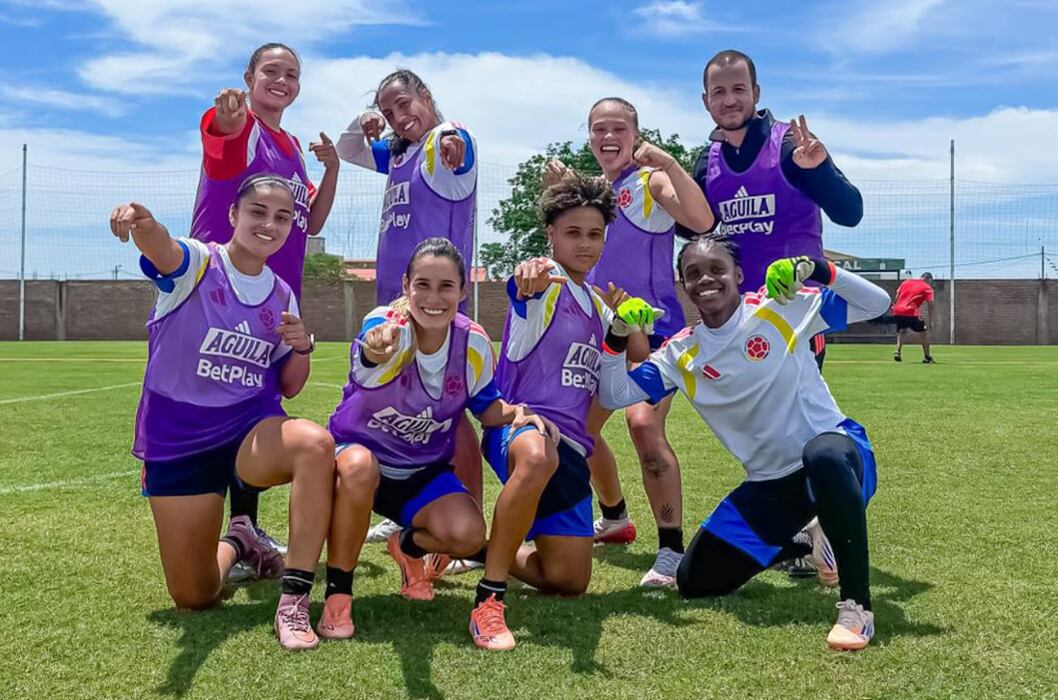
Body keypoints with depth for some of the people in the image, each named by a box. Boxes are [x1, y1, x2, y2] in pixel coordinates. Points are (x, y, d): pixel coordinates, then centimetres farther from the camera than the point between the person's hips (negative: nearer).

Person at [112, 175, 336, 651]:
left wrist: (302, 348, -11)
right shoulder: (196, 264, -7)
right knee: (193, 599, 2)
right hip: (177, 440, -2)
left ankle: (294, 602, -29)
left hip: (253, 432, 2)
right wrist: (141, 220, -58)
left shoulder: (282, 295, 6)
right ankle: (237, 545, 38)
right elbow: (159, 246, -33)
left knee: (316, 443, -35)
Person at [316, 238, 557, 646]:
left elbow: (486, 406, 4)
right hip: (359, 449, -3)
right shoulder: (386, 326, -26)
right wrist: (376, 351, -77)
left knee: (468, 536, -22)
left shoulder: (474, 343, -12)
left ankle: (409, 546, 15)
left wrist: (515, 413, -20)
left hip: (424, 471, 3)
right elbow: (367, 359, -52)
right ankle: (337, 595, -20)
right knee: (358, 467, -39)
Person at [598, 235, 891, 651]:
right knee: (695, 582, 1)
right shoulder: (681, 354, 2)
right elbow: (614, 397, 0)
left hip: (837, 451, -5)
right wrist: (616, 340, -16)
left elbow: (876, 304, -7)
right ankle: (805, 544, 24)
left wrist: (819, 271, -22)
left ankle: (856, 606, -30)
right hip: (770, 484, 5)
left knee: (822, 454, -43)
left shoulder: (781, 309, -6)